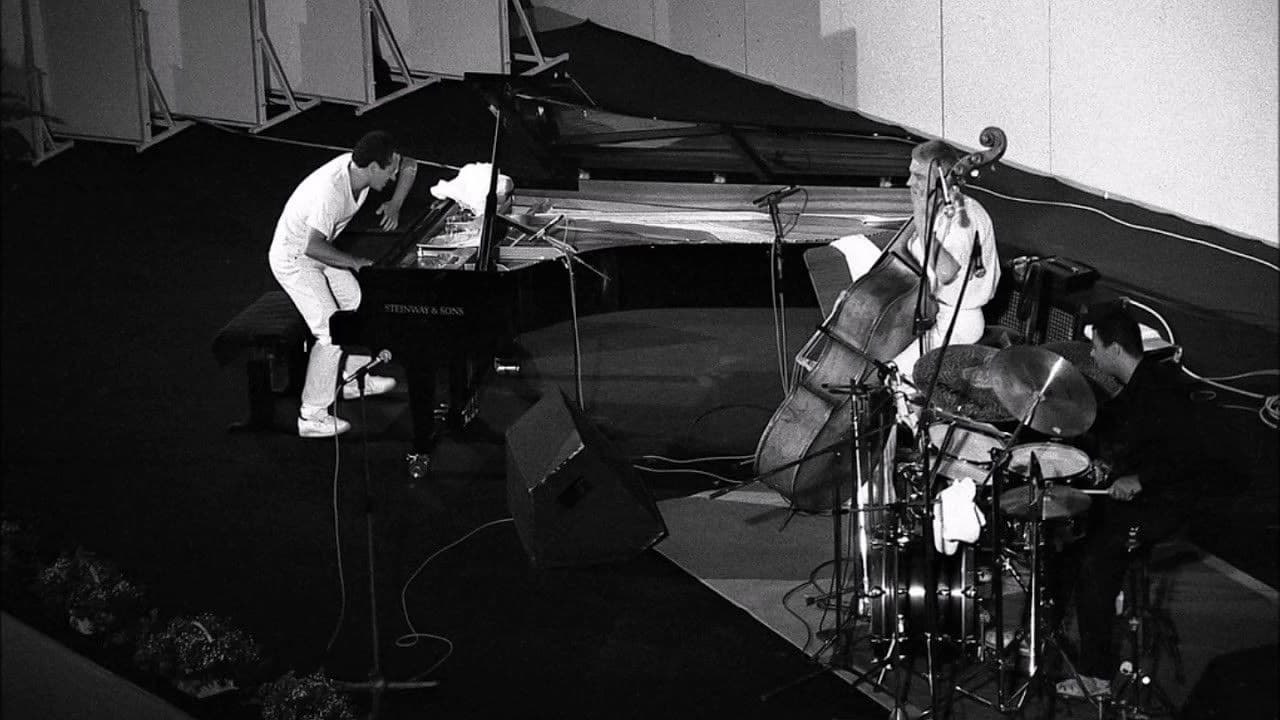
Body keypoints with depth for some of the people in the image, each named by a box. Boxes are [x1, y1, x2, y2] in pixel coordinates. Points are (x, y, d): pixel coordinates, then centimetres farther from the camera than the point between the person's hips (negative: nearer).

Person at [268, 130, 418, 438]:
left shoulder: (357, 165, -14)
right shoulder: (331, 191, -38)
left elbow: (409, 166, 2)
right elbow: (313, 247, -47)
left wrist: (395, 204, -11)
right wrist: (356, 262, -37)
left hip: (317, 254, 9)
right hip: (294, 261, -9)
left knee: (359, 304, 19)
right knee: (333, 334, -13)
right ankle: (311, 417, -4)